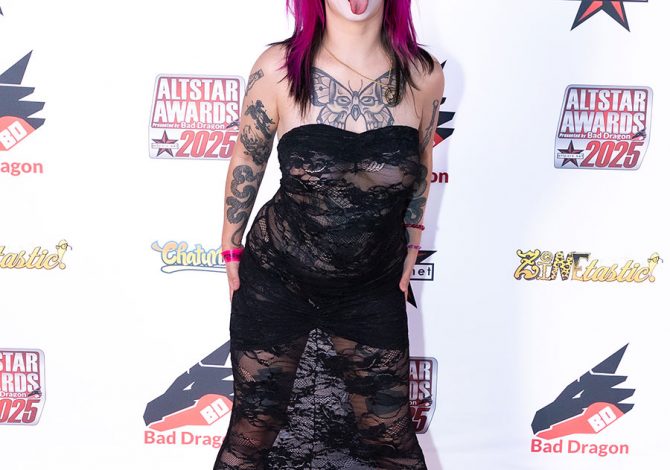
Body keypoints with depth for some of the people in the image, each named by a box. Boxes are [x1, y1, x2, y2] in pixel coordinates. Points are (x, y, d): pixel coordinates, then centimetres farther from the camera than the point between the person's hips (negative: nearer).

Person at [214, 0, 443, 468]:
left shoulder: (423, 76, -10)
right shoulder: (278, 68, -16)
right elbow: (247, 159, -2)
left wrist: (411, 244, 14)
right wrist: (231, 249, 7)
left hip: (373, 287, 2)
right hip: (276, 279, -1)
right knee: (253, 428, 12)